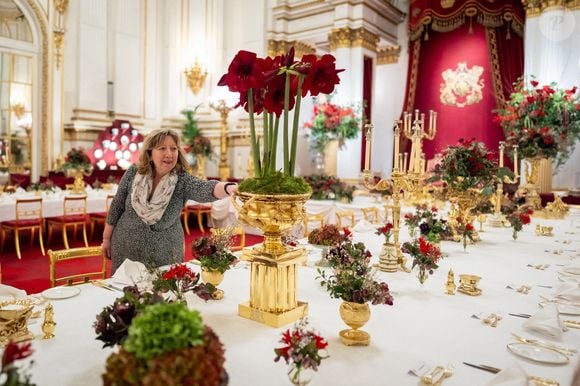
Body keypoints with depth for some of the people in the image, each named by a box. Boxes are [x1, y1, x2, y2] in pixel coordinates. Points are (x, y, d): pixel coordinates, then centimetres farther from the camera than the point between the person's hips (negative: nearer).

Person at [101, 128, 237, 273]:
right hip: (127, 248, 2)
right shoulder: (133, 173, -12)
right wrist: (106, 238, 8)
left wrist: (230, 188, -61)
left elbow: (206, 189, -40)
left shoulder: (182, 180, -19)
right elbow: (116, 206, 1)